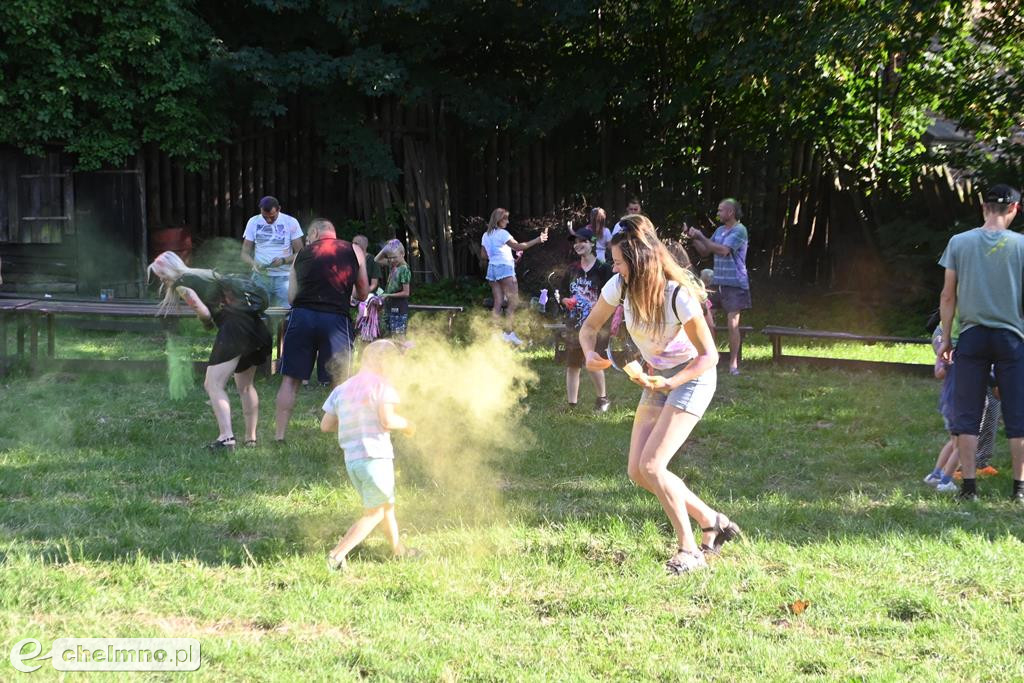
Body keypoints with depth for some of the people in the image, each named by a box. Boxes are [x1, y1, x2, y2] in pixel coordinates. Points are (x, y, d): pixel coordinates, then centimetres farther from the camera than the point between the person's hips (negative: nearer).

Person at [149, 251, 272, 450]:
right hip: (254, 322, 8)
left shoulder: (180, 283, 4)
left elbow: (204, 312, -5)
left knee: (213, 385, -7)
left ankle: (226, 437, -22)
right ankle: (251, 438, 25)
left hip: (233, 326, -8)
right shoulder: (208, 273, 26)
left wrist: (207, 322, 16)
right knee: (245, 386, 22)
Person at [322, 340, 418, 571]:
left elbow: (325, 425, 9)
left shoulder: (342, 389, 12)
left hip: (351, 460, 7)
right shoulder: (380, 385, -7)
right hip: (375, 457, -7)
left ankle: (398, 549, 39)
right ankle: (337, 555, -7)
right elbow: (387, 421, -19)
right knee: (373, 514, 4)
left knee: (386, 505, 25)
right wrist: (406, 424, 1)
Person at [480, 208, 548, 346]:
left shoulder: (486, 236, 13)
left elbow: (483, 256, 16)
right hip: (505, 268, -8)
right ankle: (508, 332, -14)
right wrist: (537, 240, -18)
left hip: (492, 268, 8)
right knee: (514, 301, -6)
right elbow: (518, 247, -18)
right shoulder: (502, 233, -10)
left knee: (498, 303, 6)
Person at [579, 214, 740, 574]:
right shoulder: (619, 287, -11)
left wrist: (669, 383, -32)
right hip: (657, 379, 7)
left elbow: (708, 356, -20)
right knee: (638, 472, 0)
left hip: (692, 378, -7)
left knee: (651, 466, -19)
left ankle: (689, 551, -5)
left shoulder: (679, 295, -28)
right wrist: (589, 353, -18)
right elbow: (590, 327, 5)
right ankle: (713, 523, 15)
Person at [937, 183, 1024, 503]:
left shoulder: (959, 242, 0)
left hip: (971, 335, 1)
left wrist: (946, 338, 10)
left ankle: (969, 485, 3)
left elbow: (948, 296, 2)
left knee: (967, 415, 5)